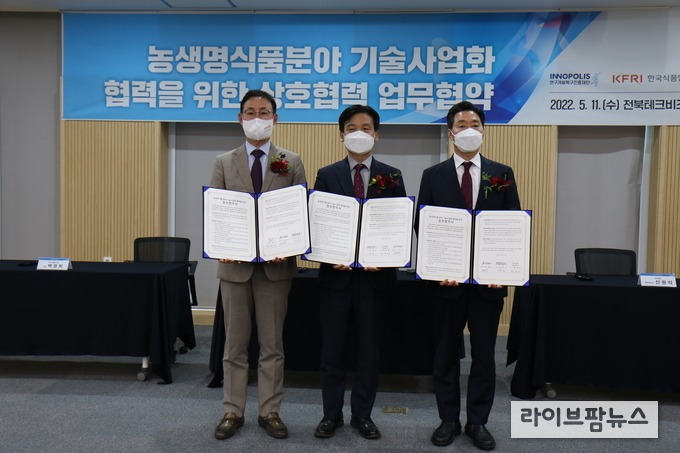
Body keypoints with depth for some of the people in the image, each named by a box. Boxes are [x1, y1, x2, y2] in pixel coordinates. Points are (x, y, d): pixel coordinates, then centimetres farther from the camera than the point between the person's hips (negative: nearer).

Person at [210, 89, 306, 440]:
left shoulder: (291, 163, 6)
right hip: (234, 264, 1)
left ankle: (270, 412, 22)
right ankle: (233, 412, 23)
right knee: (235, 344, 10)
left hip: (276, 265, -1)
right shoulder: (224, 162, 9)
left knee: (272, 344, 8)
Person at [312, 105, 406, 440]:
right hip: (336, 273, 0)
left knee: (369, 347, 10)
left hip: (375, 274, 1)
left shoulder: (391, 176, 5)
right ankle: (331, 414, 24)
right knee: (331, 348, 8)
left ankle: (362, 414, 26)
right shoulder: (327, 175, 4)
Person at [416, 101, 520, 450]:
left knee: (484, 353, 9)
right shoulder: (433, 176, 4)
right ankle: (449, 419, 25)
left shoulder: (502, 174, 6)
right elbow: (422, 226, 1)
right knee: (446, 352, 10)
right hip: (447, 278, 0)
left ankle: (478, 422, 25)